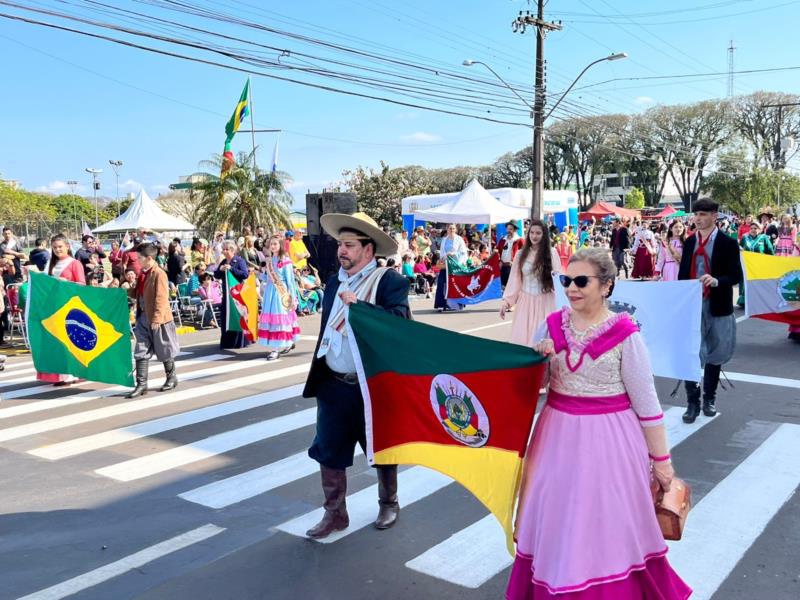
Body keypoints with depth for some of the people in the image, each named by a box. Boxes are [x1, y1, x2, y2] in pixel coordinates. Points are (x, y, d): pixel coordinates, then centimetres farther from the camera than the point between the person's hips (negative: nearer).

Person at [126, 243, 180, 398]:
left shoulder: (159, 274, -17)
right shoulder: (142, 274, 10)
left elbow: (161, 299, -21)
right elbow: (137, 293, 18)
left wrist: (156, 319, -24)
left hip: (158, 319, -8)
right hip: (143, 318, 8)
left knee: (164, 351, 9)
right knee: (141, 351, 5)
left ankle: (171, 378, 28)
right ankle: (141, 384, 9)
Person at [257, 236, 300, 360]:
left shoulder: (285, 261, -8)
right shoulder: (268, 261, 12)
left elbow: (290, 281, -8)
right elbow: (266, 279, 16)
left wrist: (293, 298, -10)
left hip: (281, 293, -7)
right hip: (270, 293, 7)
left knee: (279, 317, -6)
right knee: (270, 317, 7)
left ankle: (276, 348, -6)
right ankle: (288, 342, 20)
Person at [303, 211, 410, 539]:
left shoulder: (390, 281, -10)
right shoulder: (334, 281, 8)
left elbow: (398, 321, -25)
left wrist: (359, 304, -28)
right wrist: (317, 373, 16)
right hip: (334, 385, 5)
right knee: (329, 450, 9)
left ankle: (389, 504, 35)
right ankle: (335, 513, 25)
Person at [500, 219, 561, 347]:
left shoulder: (551, 253, -1)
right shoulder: (521, 254, 5)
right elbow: (514, 279, 6)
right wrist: (506, 301, 1)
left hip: (545, 302, -2)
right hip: (525, 301, 2)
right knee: (522, 338, 0)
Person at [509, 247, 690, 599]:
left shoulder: (624, 335, -13)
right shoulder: (552, 325, 0)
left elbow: (647, 403, -8)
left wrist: (661, 460, -4)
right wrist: (538, 359, -11)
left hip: (609, 440, -4)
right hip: (560, 436, 4)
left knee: (607, 528, 8)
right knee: (558, 524, 14)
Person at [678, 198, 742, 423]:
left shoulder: (728, 243, -4)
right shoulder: (689, 242, 8)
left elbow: (736, 275, -9)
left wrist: (717, 281, -27)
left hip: (716, 308, -2)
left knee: (714, 354, 10)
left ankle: (709, 398, 26)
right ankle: (692, 401, 3)